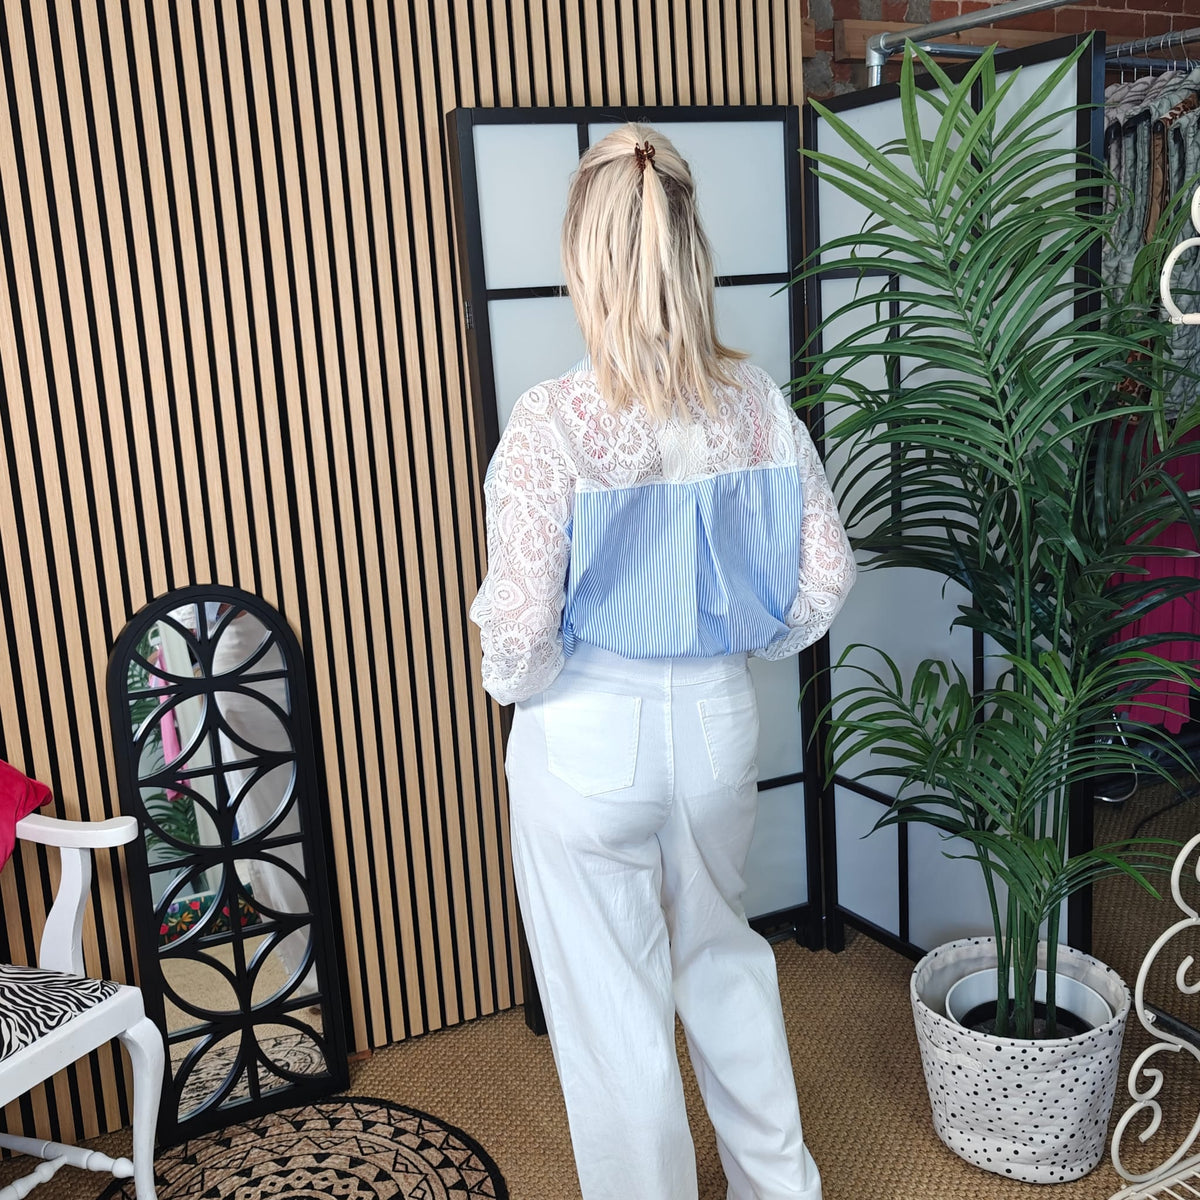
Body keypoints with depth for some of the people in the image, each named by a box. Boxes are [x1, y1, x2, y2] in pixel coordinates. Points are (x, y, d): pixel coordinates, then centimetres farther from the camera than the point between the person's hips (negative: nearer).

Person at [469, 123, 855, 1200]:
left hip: (590, 743, -5)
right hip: (719, 721, 6)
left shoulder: (555, 422, -21)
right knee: (724, 954, 28)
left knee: (613, 1008, 14)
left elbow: (519, 631, -20)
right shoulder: (756, 402, -7)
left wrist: (517, 685, 3)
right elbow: (826, 576, -1)